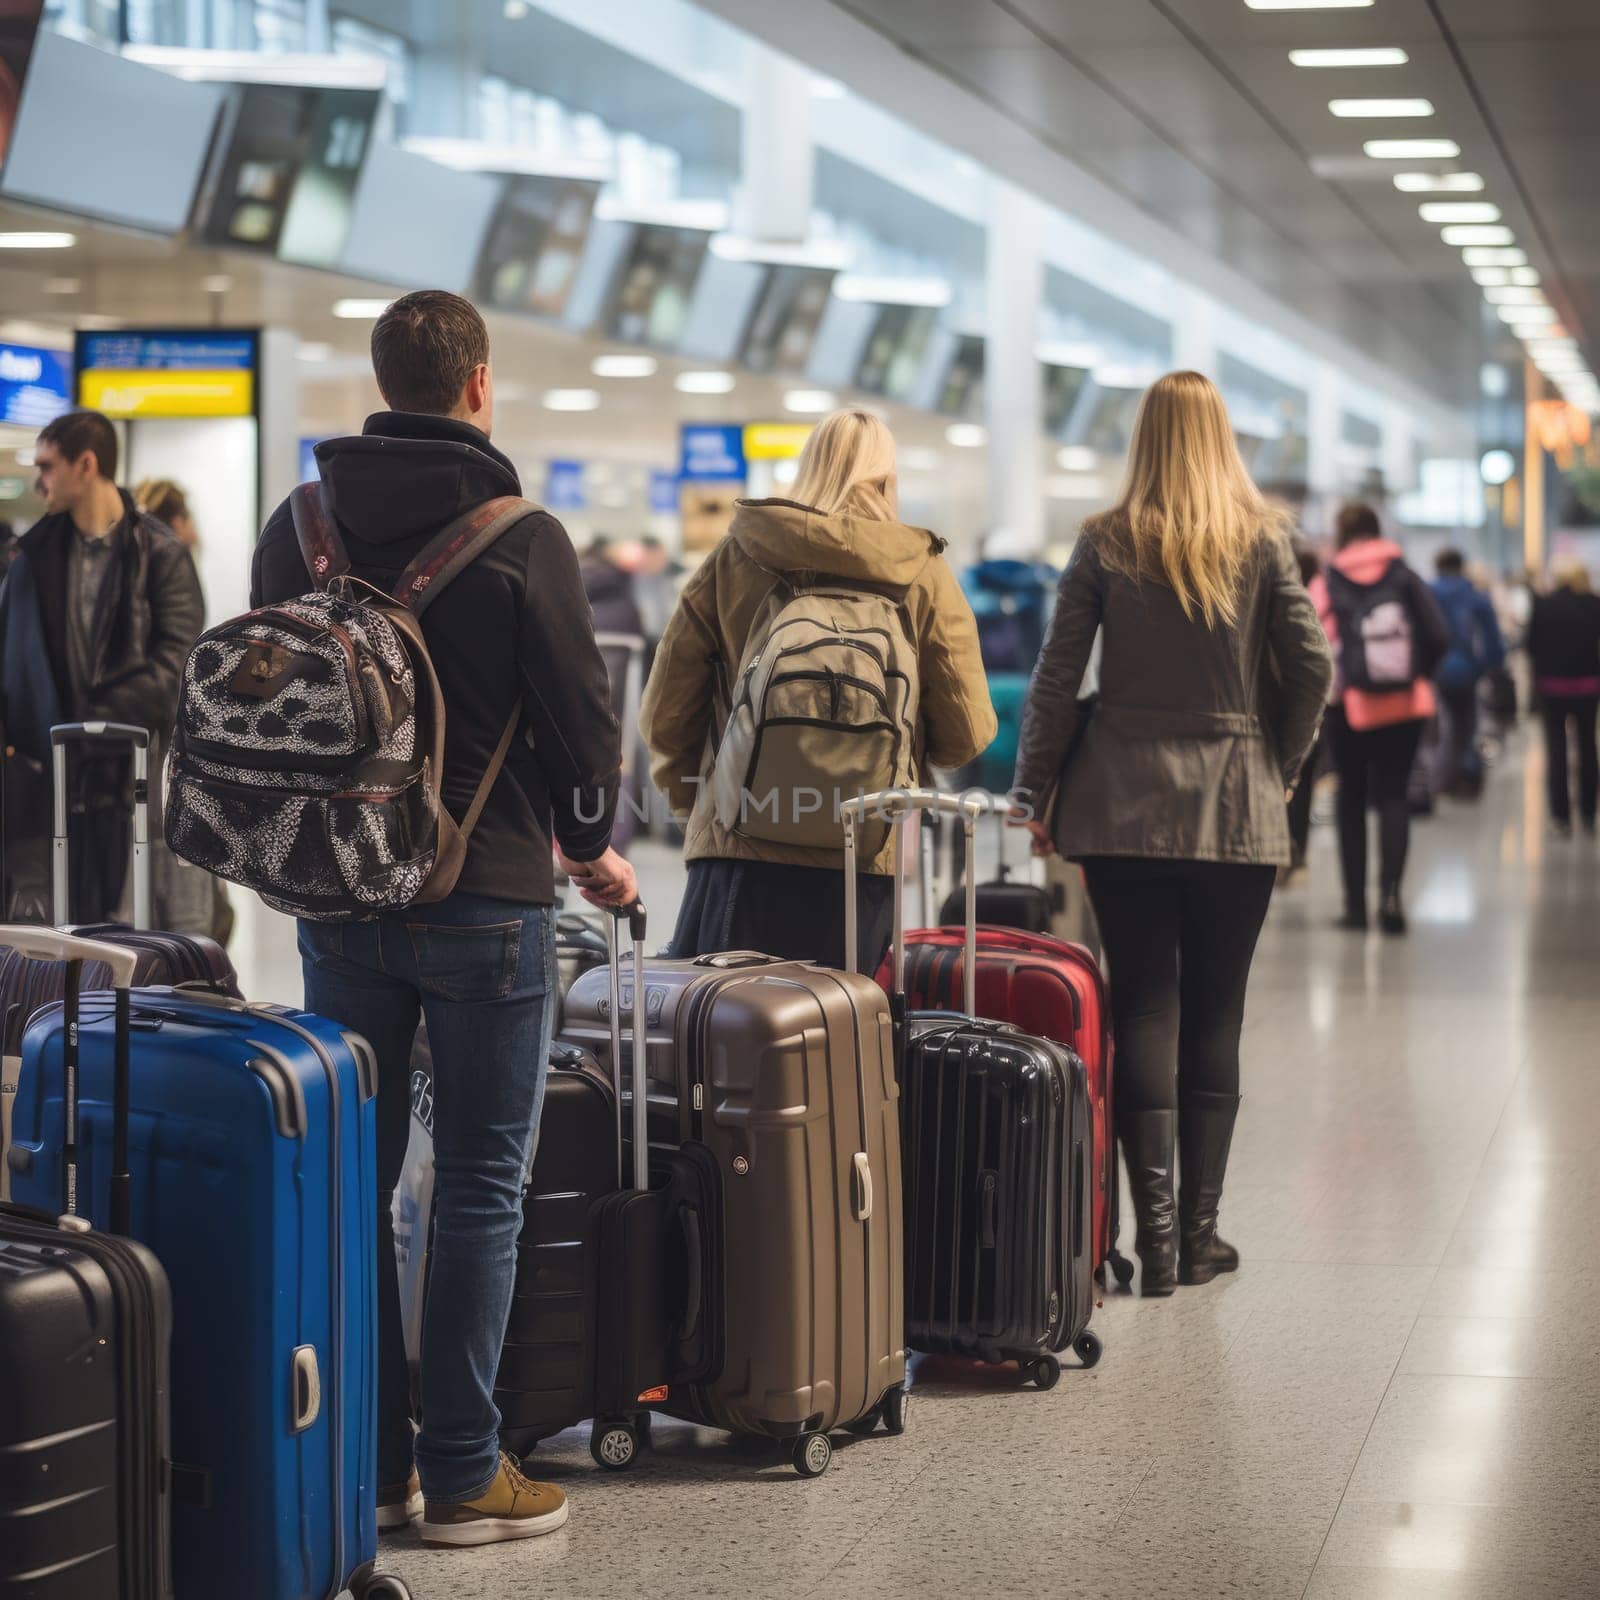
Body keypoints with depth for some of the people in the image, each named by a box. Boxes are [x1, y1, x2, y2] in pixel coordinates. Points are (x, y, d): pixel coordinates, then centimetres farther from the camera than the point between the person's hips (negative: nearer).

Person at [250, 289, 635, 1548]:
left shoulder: (295, 530, 4)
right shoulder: (521, 539, -11)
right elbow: (579, 714, -7)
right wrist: (590, 845, 11)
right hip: (486, 901, -4)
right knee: (481, 1188, 2)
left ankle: (365, 1462, 16)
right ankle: (463, 1477, 6)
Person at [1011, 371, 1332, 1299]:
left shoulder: (1106, 543, 0)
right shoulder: (1264, 541, -1)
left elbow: (1057, 678, -2)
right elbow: (1312, 668, -3)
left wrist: (1036, 796, 6)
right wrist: (1279, 770, 11)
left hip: (1123, 805, 0)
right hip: (1236, 808, 0)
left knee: (1144, 1008, 2)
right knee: (1215, 1015, 7)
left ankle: (1156, 1230, -2)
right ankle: (1201, 1230, 10)